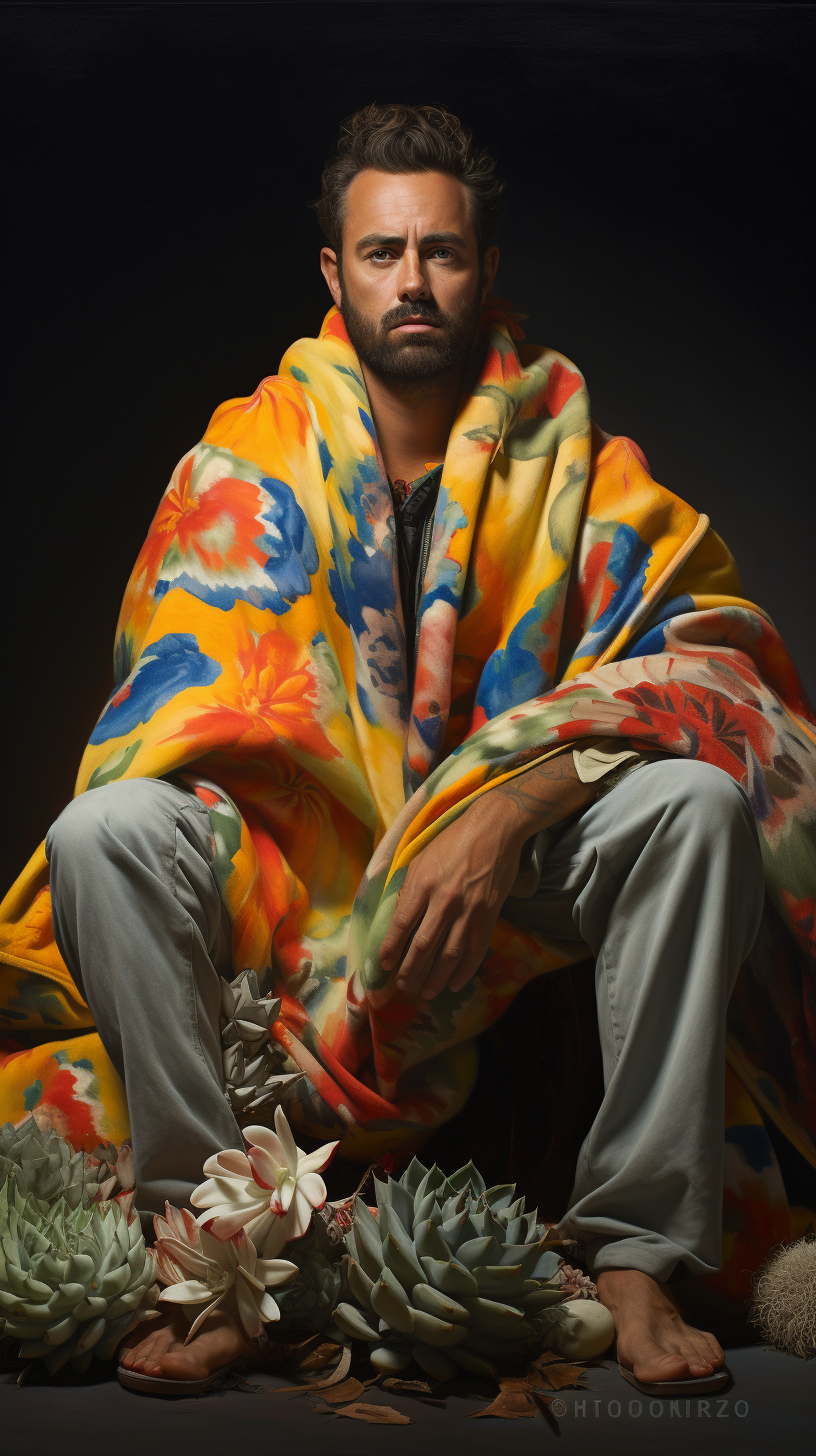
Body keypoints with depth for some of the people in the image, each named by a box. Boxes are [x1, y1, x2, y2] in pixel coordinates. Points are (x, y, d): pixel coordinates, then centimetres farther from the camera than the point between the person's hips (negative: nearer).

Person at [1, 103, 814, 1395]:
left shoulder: (571, 459, 2)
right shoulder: (247, 457, 3)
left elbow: (706, 644, -11)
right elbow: (186, 698, -3)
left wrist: (506, 814, -27)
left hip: (514, 866, 0)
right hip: (285, 864, 0)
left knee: (696, 803, -28)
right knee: (107, 831, -28)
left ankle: (636, 1251, -20)